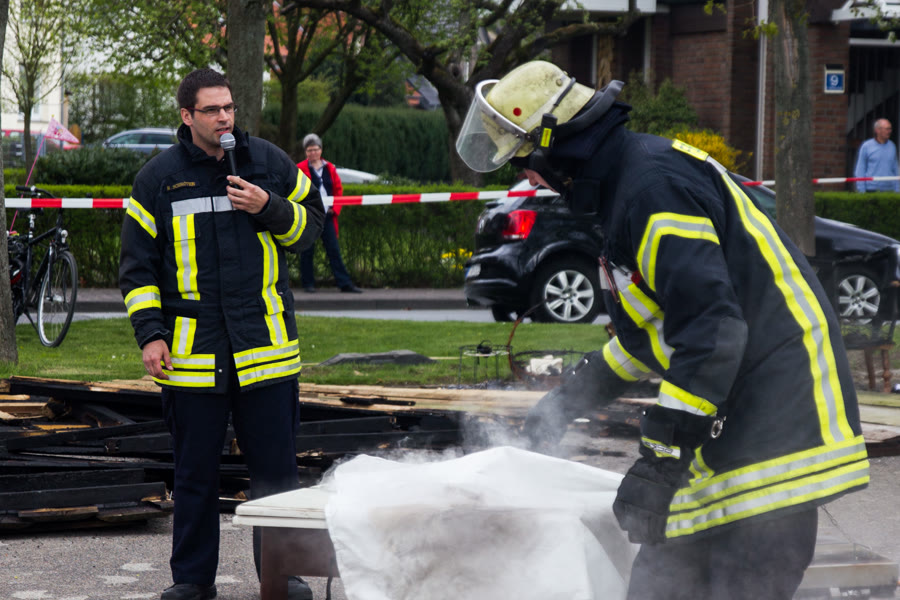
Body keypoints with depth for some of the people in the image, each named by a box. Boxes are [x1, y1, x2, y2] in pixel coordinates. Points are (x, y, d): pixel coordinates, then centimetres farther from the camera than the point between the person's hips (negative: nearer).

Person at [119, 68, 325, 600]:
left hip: (265, 344, 0)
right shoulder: (158, 178, 4)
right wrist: (150, 332, -3)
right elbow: (138, 264, 7)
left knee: (276, 466, 2)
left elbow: (312, 224, 13)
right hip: (192, 351, 0)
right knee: (195, 471, 6)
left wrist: (270, 210, -7)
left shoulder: (270, 163, 6)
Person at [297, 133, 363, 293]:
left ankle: (345, 283, 1)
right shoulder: (300, 169, -3)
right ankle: (308, 284, 12)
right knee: (307, 250, 2)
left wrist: (335, 208, 2)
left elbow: (338, 189, 15)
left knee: (334, 250, 2)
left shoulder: (329, 168, 11)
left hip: (327, 215, 4)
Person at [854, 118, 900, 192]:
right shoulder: (866, 146, -1)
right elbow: (860, 171, -1)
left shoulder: (892, 146, 11)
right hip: (872, 190, -3)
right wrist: (861, 191, -6)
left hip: (889, 190, 3)